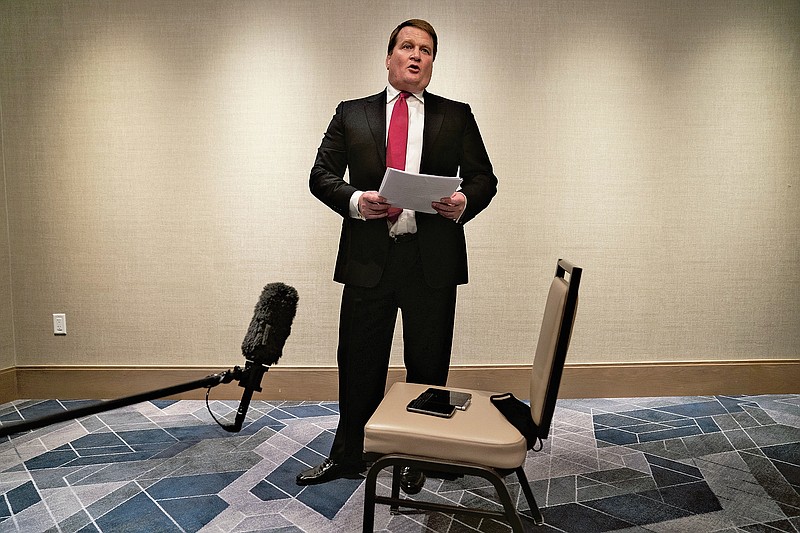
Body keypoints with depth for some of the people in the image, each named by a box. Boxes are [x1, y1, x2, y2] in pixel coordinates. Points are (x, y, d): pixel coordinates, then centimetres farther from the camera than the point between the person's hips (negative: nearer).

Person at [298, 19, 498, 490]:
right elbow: (322, 175, 7)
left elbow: (484, 177, 9)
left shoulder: (457, 116, 11)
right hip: (369, 257, 0)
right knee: (359, 365, 9)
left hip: (433, 260, 0)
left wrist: (466, 201, -14)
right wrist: (355, 200, -13)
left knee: (428, 367, 10)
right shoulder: (351, 114, 12)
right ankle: (348, 455, 29)